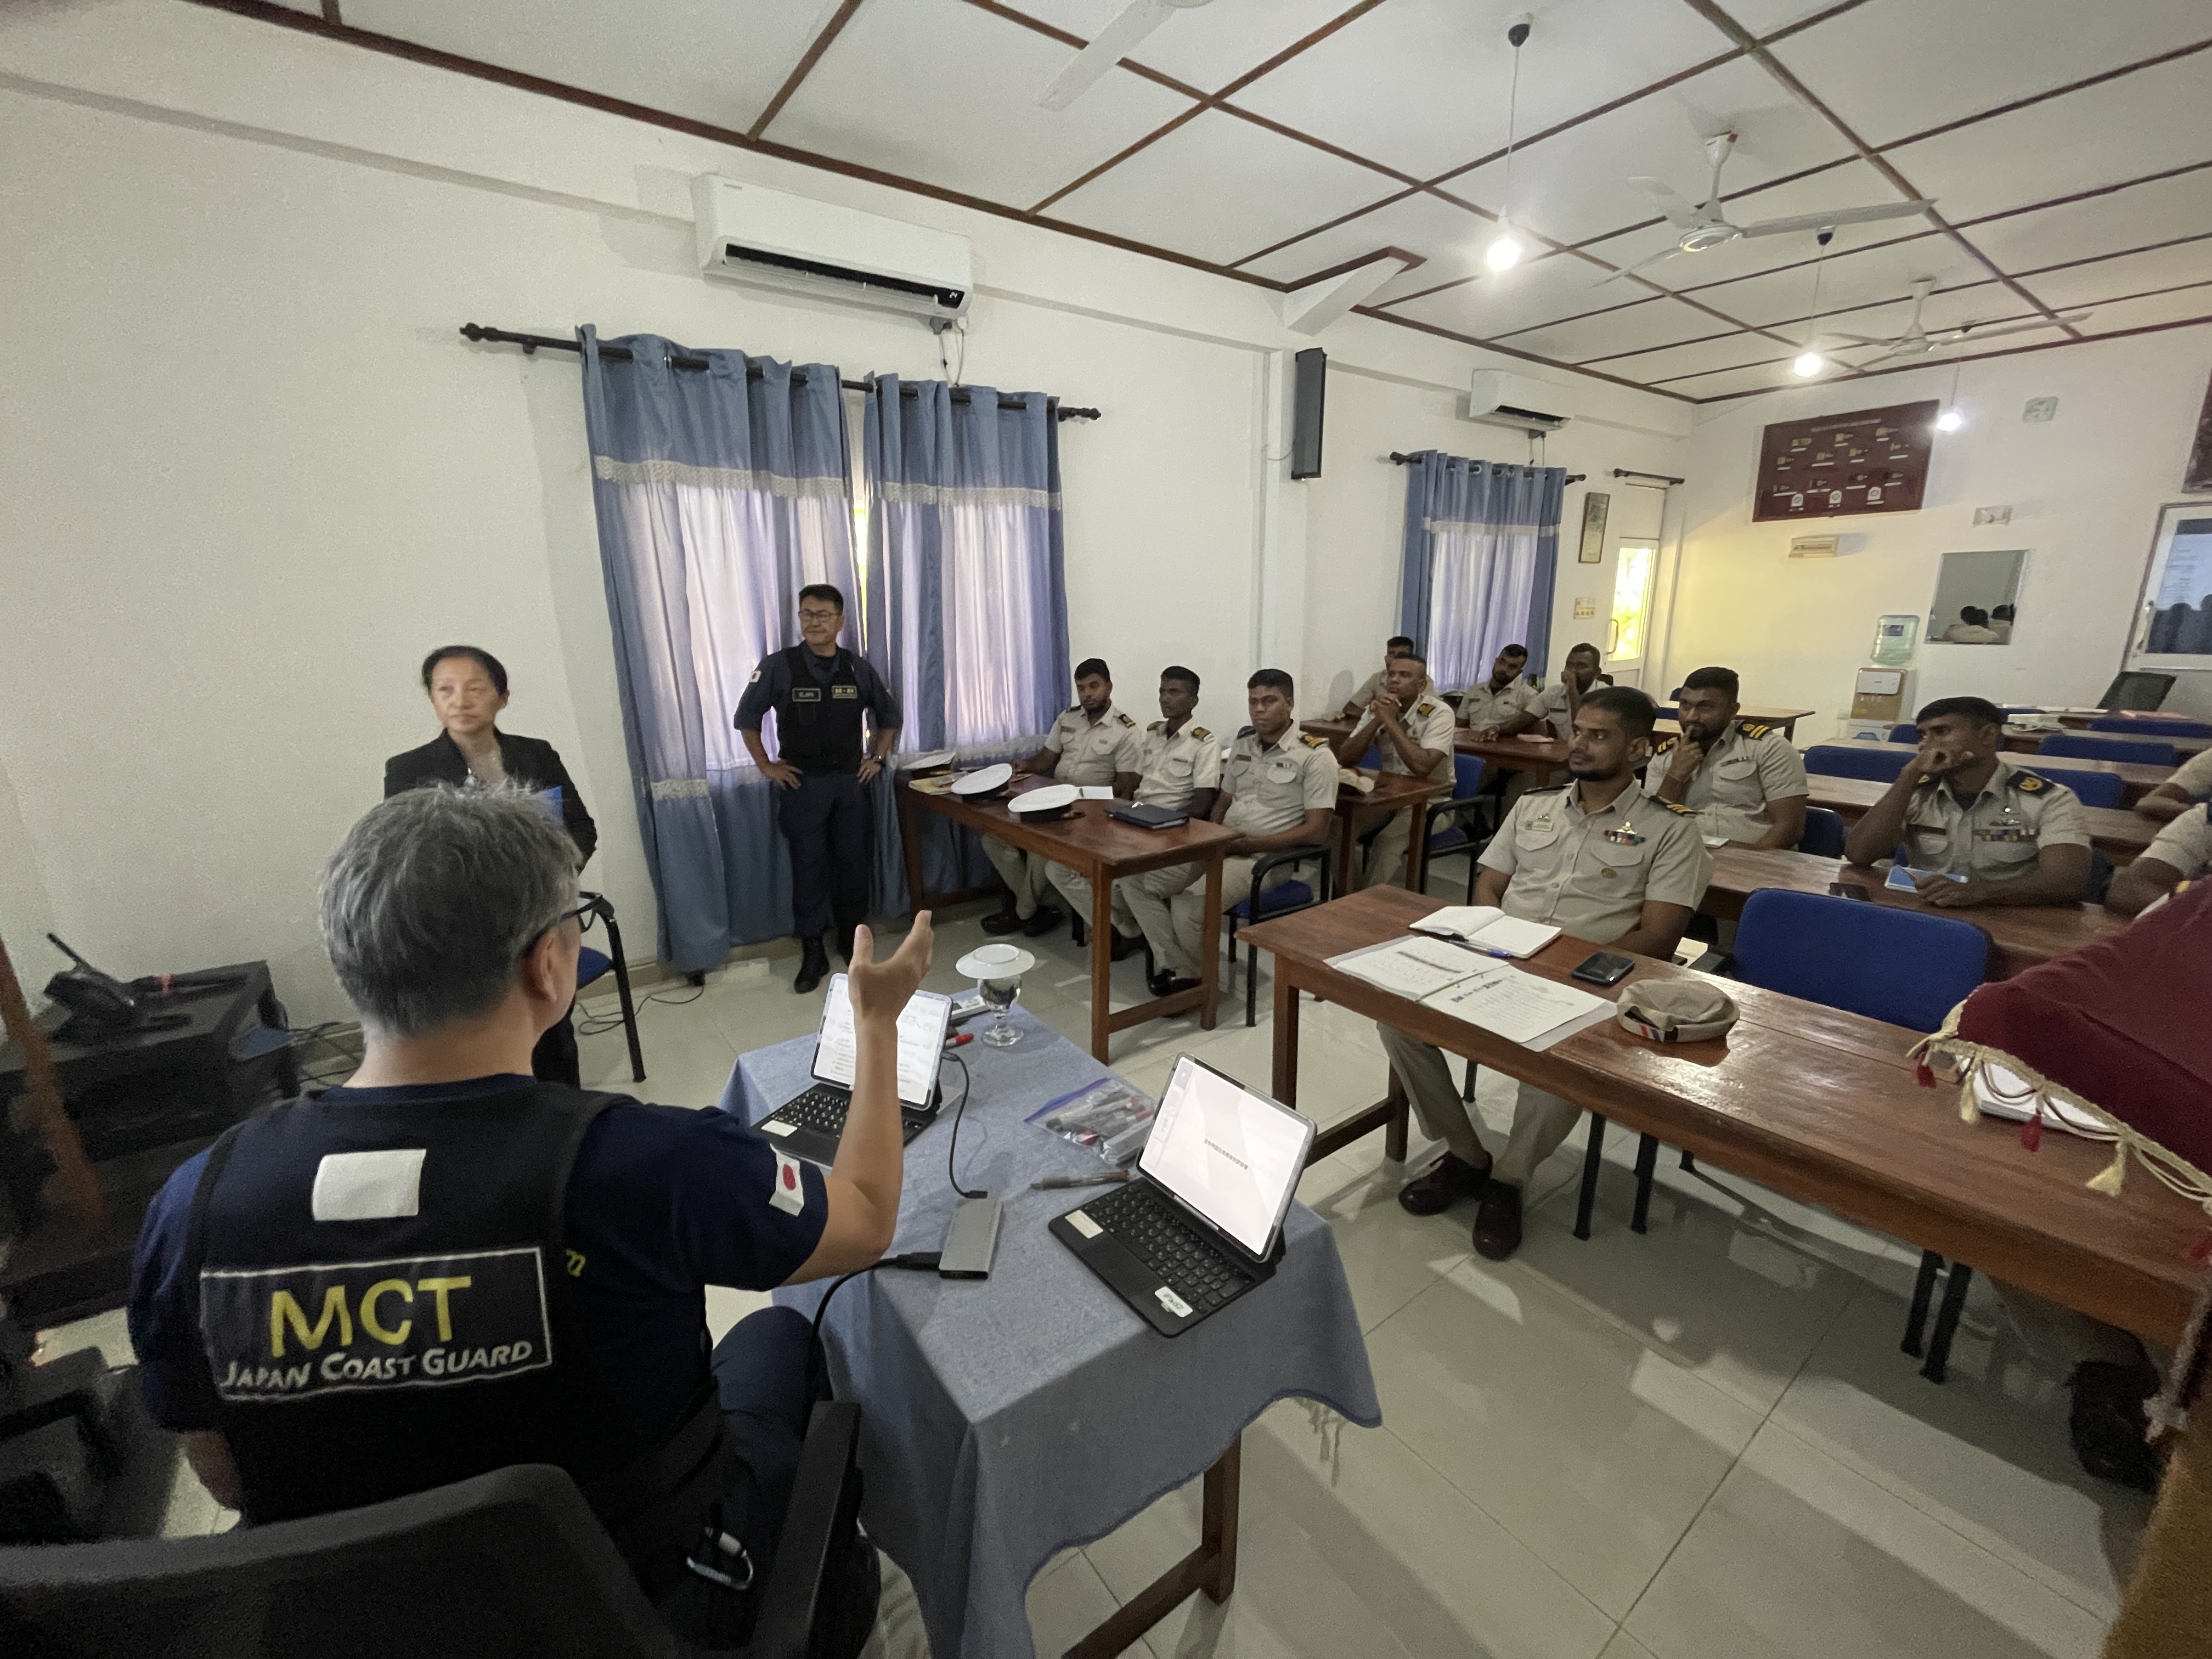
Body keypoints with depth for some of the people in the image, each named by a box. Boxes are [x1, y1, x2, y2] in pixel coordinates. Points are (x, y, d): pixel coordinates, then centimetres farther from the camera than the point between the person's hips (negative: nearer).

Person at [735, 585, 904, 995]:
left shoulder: (857, 667, 2)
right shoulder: (778, 666, -7)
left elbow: (889, 715, 15)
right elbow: (746, 718, 3)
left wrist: (876, 758, 8)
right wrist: (766, 766, 0)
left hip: (850, 781, 3)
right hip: (803, 784, -2)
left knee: (855, 864, 9)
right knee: (809, 868, 3)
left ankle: (850, 939, 28)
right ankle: (813, 953, 15)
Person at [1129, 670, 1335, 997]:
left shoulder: (1315, 755, -8)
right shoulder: (1243, 743, 14)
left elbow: (1316, 832, -12)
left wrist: (1249, 843, -16)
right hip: (1220, 846, 7)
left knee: (1187, 906, -29)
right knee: (1141, 884, -9)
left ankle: (1199, 977, -1)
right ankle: (1180, 971, -5)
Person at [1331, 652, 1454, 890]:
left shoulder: (1439, 712, -15)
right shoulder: (1379, 708, 1)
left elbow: (1422, 767, -31)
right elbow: (1344, 759, -7)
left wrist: (1390, 721, -26)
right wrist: (1377, 720, -19)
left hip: (1430, 800, -5)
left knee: (1386, 841, -31)